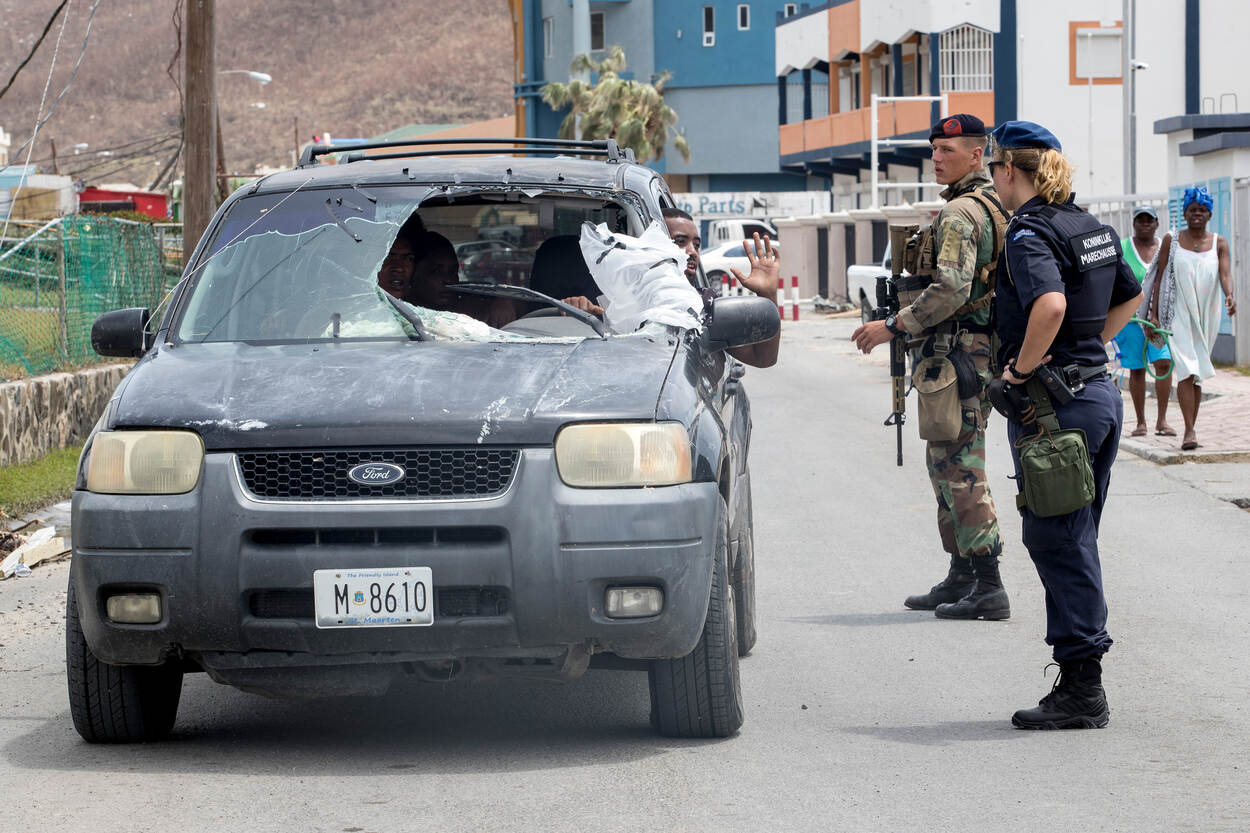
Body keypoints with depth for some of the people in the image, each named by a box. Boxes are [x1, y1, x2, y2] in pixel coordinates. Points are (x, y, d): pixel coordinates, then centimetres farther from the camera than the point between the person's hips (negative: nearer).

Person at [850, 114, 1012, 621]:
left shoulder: (960, 212, -15)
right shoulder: (993, 208, 18)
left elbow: (951, 290, -25)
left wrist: (894, 326, -19)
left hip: (957, 352, -11)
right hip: (978, 351, 11)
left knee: (959, 468, -10)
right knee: (948, 465, 16)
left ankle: (988, 588, -11)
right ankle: (961, 577, 21)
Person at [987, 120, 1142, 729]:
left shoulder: (1029, 233, -15)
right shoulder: (1091, 227, 12)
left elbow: (1050, 304, -33)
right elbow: (1131, 296, 26)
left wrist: (1021, 367, -20)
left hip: (1053, 404, -9)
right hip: (1100, 392, 9)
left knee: (1058, 545, -3)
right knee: (1075, 541, 14)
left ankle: (1080, 693, -1)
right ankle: (1081, 688, 18)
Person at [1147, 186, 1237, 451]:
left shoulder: (1218, 243, 6)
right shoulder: (1171, 241, 3)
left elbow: (1225, 274, -7)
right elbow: (1160, 278, 4)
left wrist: (1229, 296, -29)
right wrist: (1153, 314, -2)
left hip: (1206, 316, 3)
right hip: (1178, 315, -3)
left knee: (1198, 374, 8)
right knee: (1186, 370, -16)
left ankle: (1190, 430, 16)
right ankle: (1189, 432, -21)